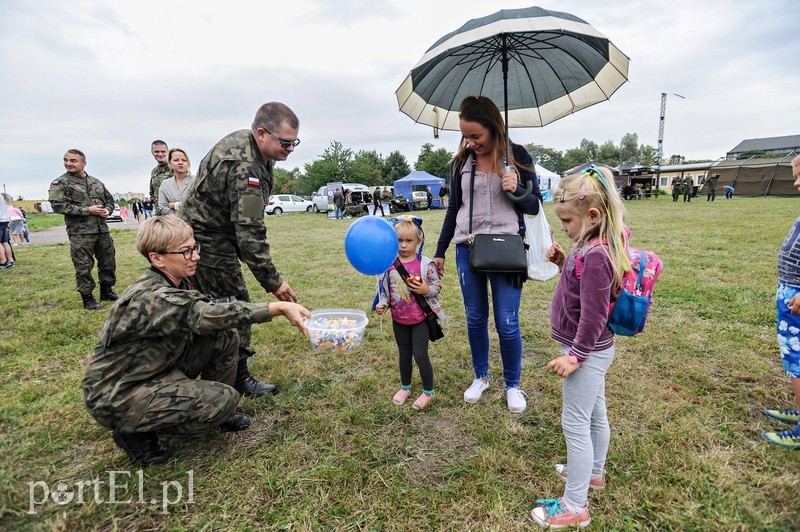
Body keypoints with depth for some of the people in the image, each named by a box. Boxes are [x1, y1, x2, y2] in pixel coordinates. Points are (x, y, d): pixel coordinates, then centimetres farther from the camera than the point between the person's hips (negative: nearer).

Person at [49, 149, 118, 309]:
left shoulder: (96, 182, 13)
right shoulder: (60, 183, -2)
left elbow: (110, 199, 23)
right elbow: (58, 206, -13)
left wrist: (108, 210, 1)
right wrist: (87, 210, -16)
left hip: (102, 230, 5)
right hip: (80, 233, -5)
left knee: (108, 262, 12)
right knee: (83, 267, -2)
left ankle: (107, 291, 28)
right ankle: (87, 298, 10)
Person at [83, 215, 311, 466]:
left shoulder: (176, 284, -4)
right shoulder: (152, 298, -32)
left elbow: (196, 318, 5)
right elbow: (207, 317, -41)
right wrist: (281, 308, -44)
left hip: (156, 369, 8)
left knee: (225, 339, -4)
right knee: (225, 399, -20)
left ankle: (217, 413, 14)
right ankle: (136, 433, 0)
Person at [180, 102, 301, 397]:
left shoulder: (242, 139, 1)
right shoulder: (244, 170, -31)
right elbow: (250, 234, -33)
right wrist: (273, 282, -30)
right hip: (209, 242, -10)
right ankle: (238, 379, 8)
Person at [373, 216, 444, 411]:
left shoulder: (425, 264, -14)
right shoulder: (389, 264, -5)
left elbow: (437, 286, -6)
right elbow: (384, 289, 4)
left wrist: (426, 290, -25)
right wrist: (381, 304, -12)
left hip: (420, 318, -3)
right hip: (399, 319, 4)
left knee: (420, 355, 2)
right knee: (404, 354, 19)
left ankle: (428, 391, 24)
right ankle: (405, 387, 40)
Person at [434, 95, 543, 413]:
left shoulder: (518, 157, 1)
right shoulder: (460, 162, 7)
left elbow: (535, 205, 4)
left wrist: (516, 191, -17)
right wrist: (440, 252, 13)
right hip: (467, 249, 3)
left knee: (507, 323, 0)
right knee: (475, 318, 11)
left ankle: (513, 384, 23)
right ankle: (481, 377, 31)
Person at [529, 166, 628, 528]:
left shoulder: (595, 254, -26)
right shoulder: (590, 246, 3)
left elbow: (593, 314, -26)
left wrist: (575, 356, -20)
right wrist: (564, 262, 0)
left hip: (587, 353, -10)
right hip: (594, 351, 10)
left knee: (575, 424, 1)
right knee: (594, 416, 24)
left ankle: (574, 506, 15)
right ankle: (593, 472, 46)